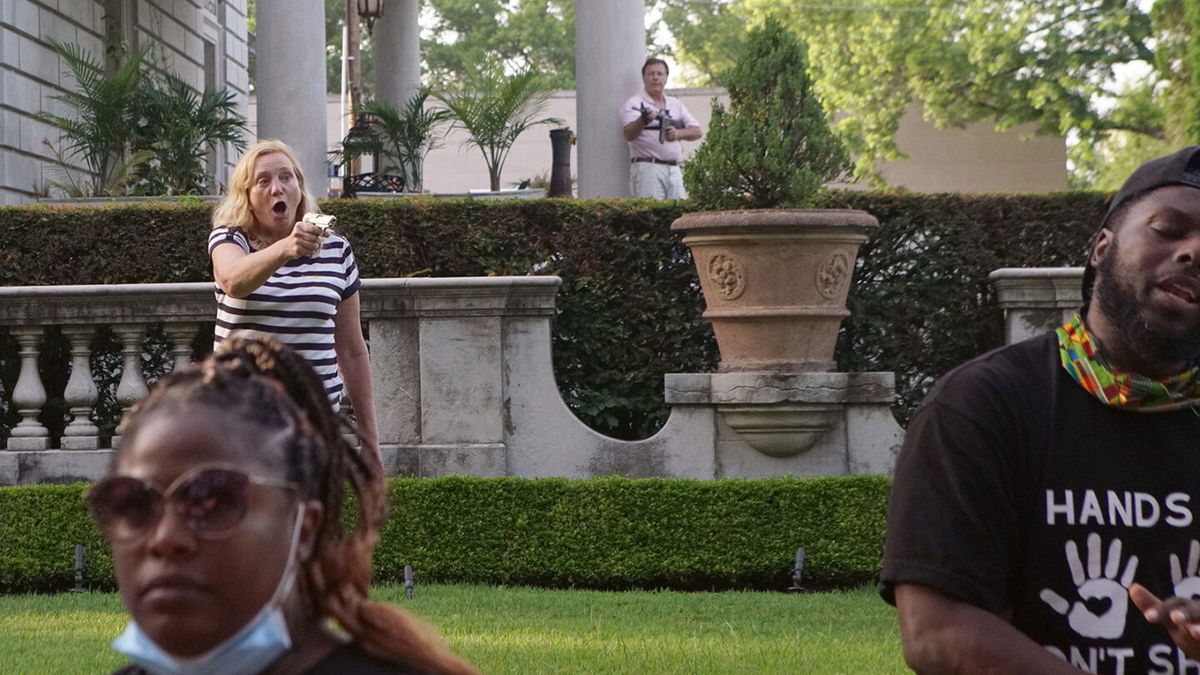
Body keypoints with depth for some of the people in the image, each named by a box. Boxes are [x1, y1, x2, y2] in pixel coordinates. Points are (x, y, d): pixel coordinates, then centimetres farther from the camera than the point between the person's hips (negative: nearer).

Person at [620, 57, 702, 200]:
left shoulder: (675, 104, 20)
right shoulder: (634, 103, 1)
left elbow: (697, 132, 16)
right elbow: (629, 134, -15)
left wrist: (678, 133, -5)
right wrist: (643, 120, -36)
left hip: (674, 170, 6)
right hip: (648, 167, -6)